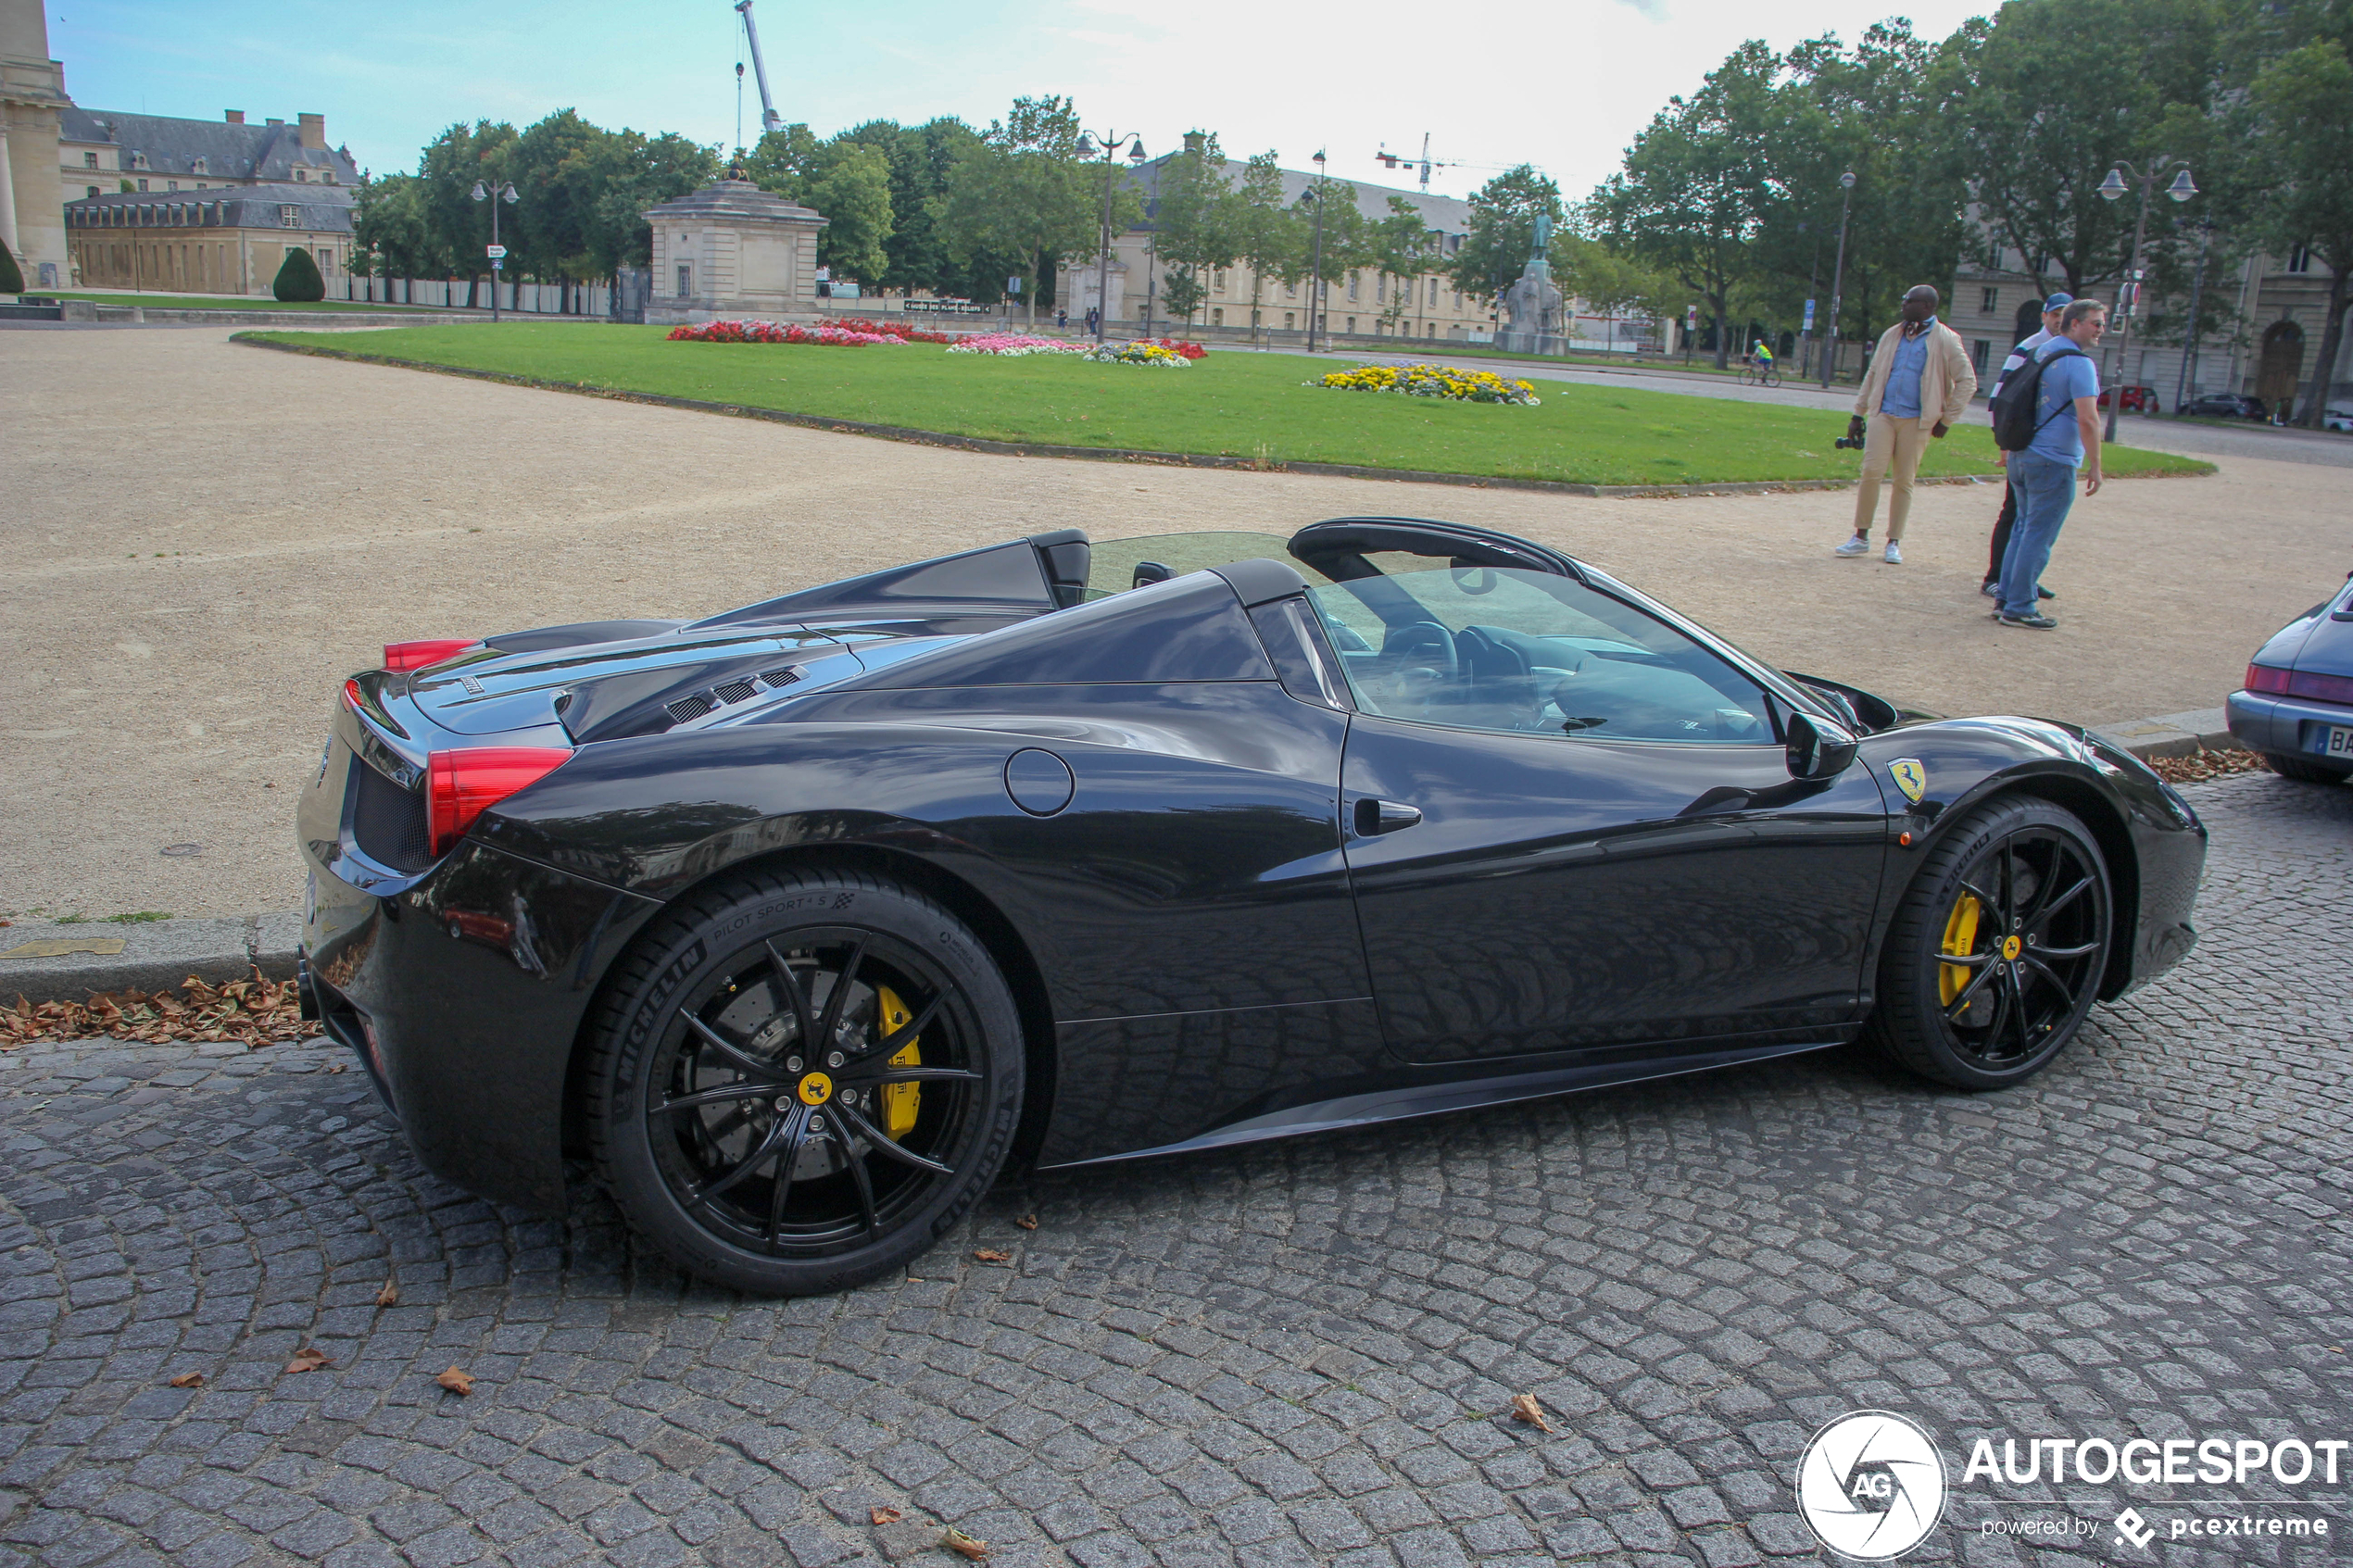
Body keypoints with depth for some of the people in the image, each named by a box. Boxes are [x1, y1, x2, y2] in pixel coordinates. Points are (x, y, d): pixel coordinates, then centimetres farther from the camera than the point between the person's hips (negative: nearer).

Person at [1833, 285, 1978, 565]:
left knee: (1904, 480, 1)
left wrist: (1947, 419, -3)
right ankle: (1861, 537, 1)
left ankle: (1894, 542, 10)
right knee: (1871, 471, -9)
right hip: (1883, 415, 3)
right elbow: (1873, 374, 20)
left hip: (1916, 420, -3)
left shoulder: (1946, 341, -1)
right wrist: (1859, 413, 17)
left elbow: (1967, 381, 0)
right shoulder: (1892, 335, 13)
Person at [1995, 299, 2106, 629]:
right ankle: (2019, 608, -1)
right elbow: (2087, 419, -21)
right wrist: (2094, 465, -16)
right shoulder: (2079, 363, -14)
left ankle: (2006, 600, 16)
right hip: (2053, 462, -9)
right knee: (2038, 537, -3)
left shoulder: (2041, 353, 13)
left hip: (2022, 454, 9)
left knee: (2023, 530, 15)